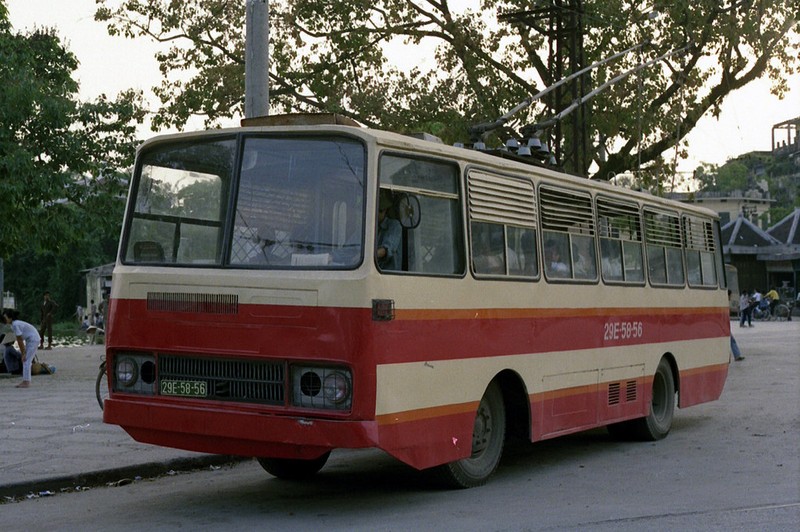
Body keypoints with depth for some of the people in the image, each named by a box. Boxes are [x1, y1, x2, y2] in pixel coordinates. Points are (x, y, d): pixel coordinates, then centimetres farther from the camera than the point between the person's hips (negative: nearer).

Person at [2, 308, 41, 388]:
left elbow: (20, 341, -19)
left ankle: (26, 383, -5)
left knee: (26, 361, -8)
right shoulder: (14, 324, 6)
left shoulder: (15, 325, -21)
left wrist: (23, 354, -15)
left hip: (33, 340, -9)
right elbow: (19, 340, 7)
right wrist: (22, 353, 5)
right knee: (25, 361, 10)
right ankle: (25, 381, 13)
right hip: (30, 340, 9)